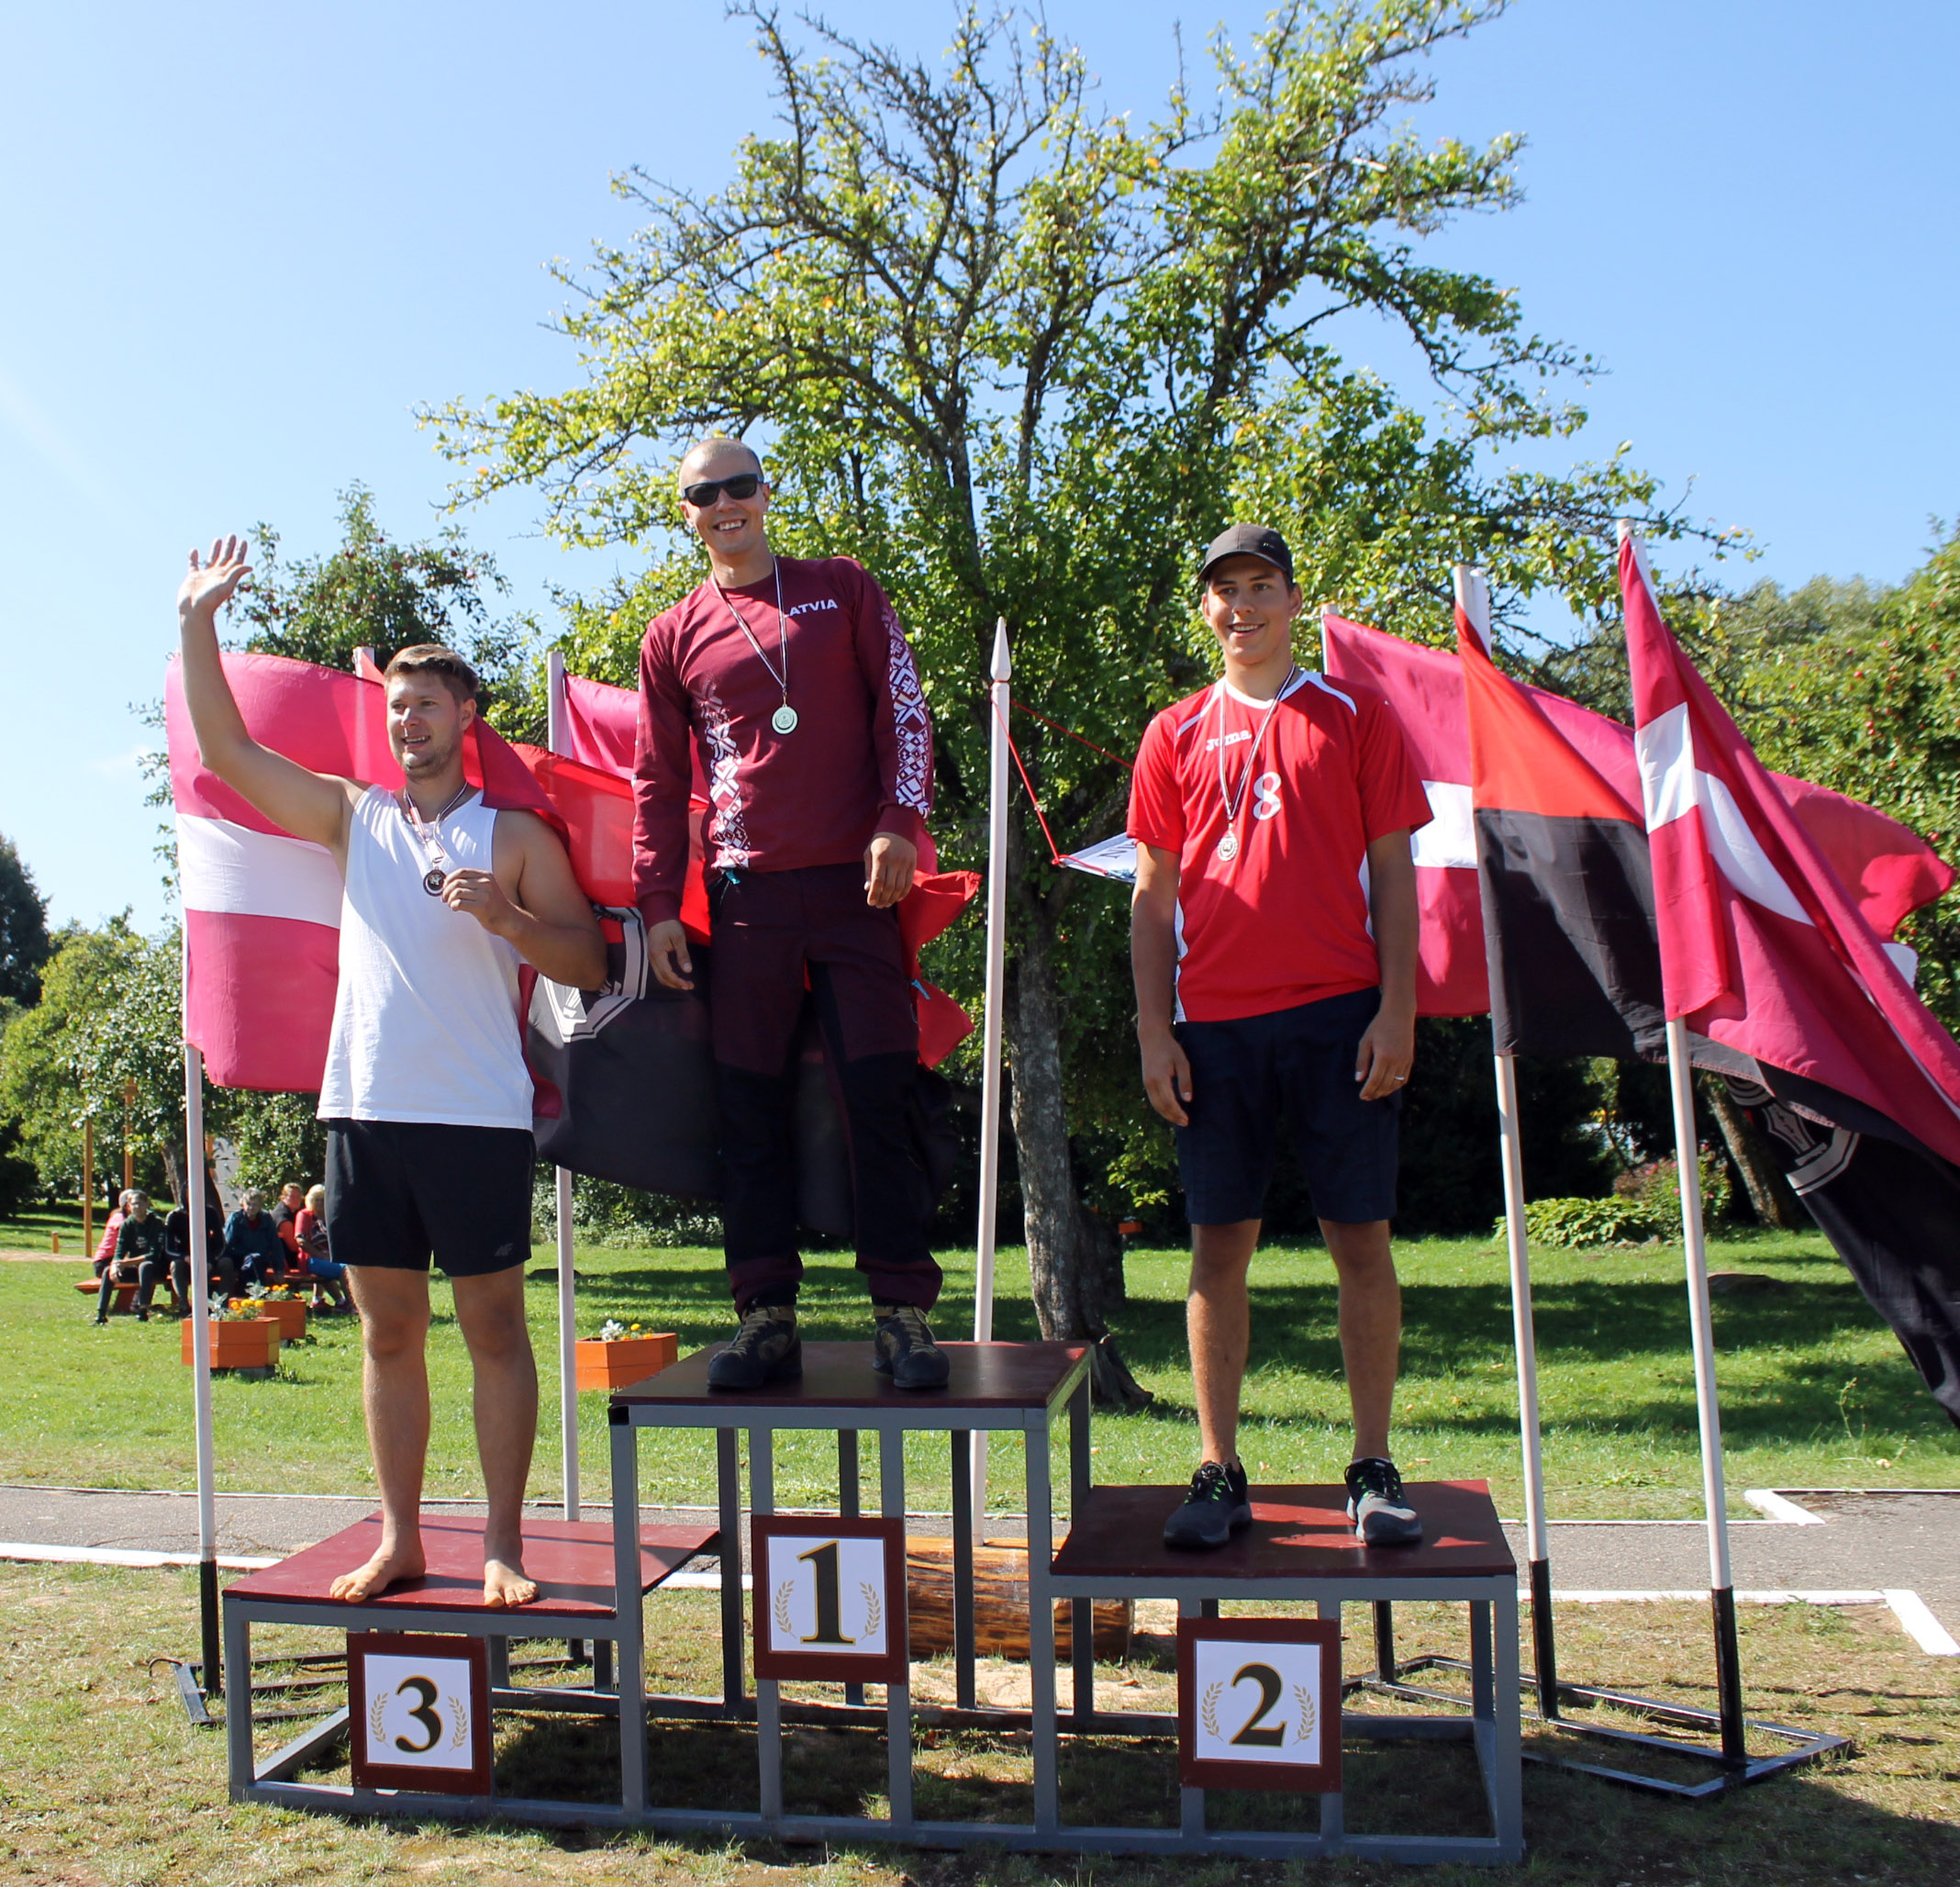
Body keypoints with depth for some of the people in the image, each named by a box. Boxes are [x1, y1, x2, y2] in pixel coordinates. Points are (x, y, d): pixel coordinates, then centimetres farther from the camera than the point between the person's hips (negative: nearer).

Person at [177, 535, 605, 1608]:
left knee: (493, 1330, 2)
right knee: (388, 1333, 9)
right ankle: (400, 1540, 21)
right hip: (365, 1112, 4)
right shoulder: (351, 817, 14)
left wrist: (506, 917, -15)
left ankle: (502, 1547, 11)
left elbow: (588, 965, 2)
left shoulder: (515, 837, 6)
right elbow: (226, 751, 10)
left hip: (477, 1117, -3)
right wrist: (198, 624, 4)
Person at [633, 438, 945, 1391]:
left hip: (855, 883, -1)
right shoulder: (674, 637, 14)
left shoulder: (842, 589, 12)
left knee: (881, 1094, -4)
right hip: (746, 896, 2)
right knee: (751, 1109, 1)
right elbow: (658, 783, 13)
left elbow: (902, 709, 7)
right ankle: (767, 1316, 9)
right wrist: (657, 903, 4)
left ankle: (902, 1311, 3)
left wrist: (900, 821, -7)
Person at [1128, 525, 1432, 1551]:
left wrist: (1396, 1010, -5)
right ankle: (1219, 1474, 11)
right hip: (1216, 1024, 1)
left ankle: (1373, 1472, 12)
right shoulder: (1175, 735, 12)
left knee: (1360, 1238, 1)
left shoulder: (1356, 717, 9)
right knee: (1220, 1245, 3)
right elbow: (1153, 897, 10)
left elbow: (1392, 875, 5)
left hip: (1339, 1016, -1)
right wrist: (1154, 1031, 2)